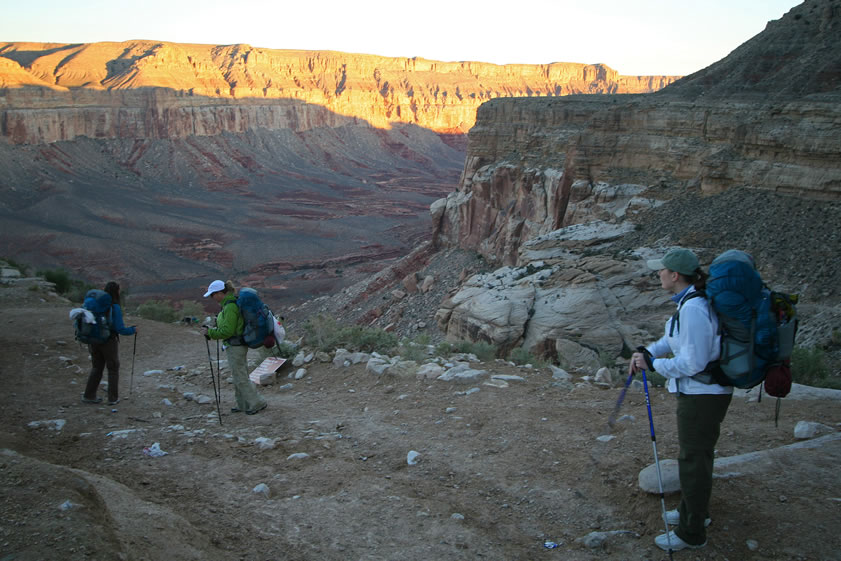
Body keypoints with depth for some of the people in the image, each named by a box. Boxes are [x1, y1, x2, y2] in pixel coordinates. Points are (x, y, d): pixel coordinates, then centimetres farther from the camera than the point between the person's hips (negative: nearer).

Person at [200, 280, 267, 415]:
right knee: (240, 376, 17)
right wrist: (212, 330, 12)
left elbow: (227, 331, -23)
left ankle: (256, 403, 7)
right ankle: (243, 405, 26)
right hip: (239, 345, 10)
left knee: (240, 378, 0)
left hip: (235, 347, -10)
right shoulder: (232, 302, 9)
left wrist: (210, 332, -13)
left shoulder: (230, 306, -21)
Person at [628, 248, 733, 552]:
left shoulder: (693, 308, -26)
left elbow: (692, 362, -26)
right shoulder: (691, 301, 6)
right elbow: (673, 338, 17)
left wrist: (653, 364, -15)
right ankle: (694, 511, 43)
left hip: (702, 395, -10)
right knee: (696, 455, 24)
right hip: (701, 392, 10)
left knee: (693, 460, 3)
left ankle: (692, 533, 17)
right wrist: (646, 351, 1)